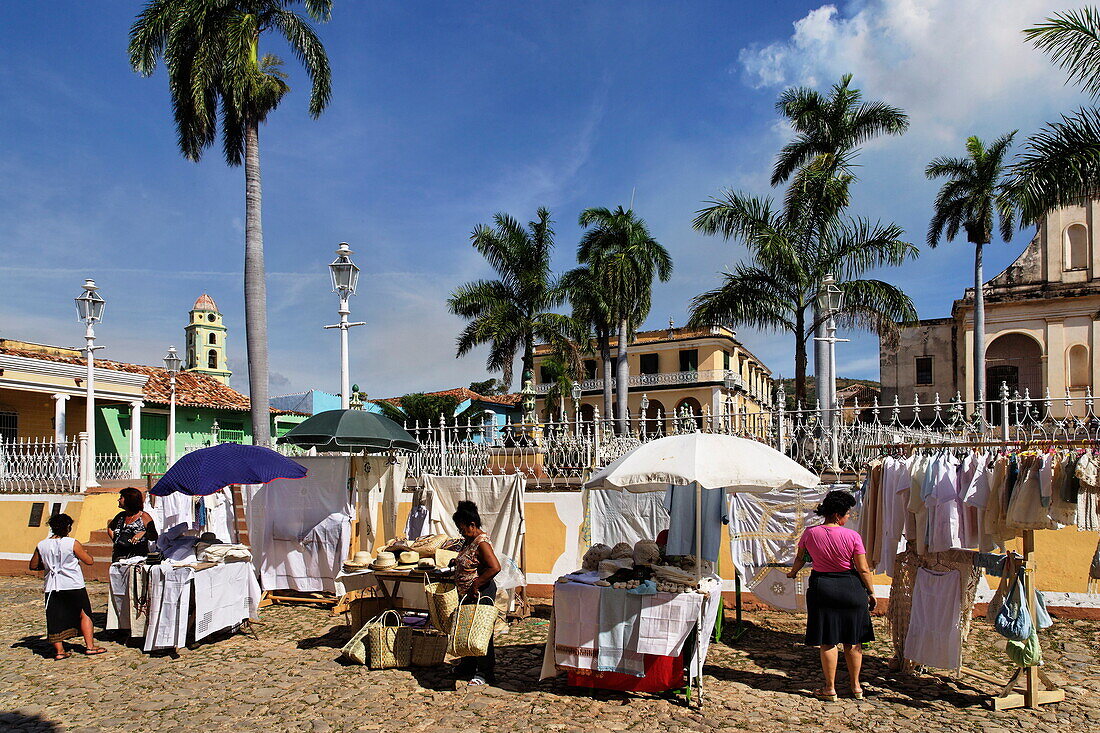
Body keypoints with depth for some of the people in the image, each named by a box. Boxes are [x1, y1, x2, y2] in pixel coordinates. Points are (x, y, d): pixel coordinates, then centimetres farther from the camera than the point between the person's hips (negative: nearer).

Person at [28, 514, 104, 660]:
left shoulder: (41, 546, 1)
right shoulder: (72, 543, -12)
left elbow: (33, 565, 12)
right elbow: (89, 561, -7)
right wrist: (84, 552, 13)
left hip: (52, 587, 3)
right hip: (74, 586, -3)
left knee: (55, 619, 10)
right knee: (84, 614, 9)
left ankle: (59, 650, 9)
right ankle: (90, 646, 8)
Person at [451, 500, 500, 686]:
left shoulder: (482, 543, -21)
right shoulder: (469, 540, 10)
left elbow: (495, 567, -30)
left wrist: (476, 584, -26)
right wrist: (457, 562, 13)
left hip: (481, 594, -10)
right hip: (467, 595, 10)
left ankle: (485, 673, 7)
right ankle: (468, 666, 34)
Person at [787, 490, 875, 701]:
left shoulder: (810, 533, -6)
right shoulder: (852, 536, -11)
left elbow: (800, 558, 10)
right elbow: (863, 569, -8)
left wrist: (792, 573, 30)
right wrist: (871, 592, 6)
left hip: (822, 588, 0)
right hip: (851, 588, 0)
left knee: (827, 642, 7)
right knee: (853, 641, 13)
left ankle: (830, 688, 11)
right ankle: (856, 686, 24)